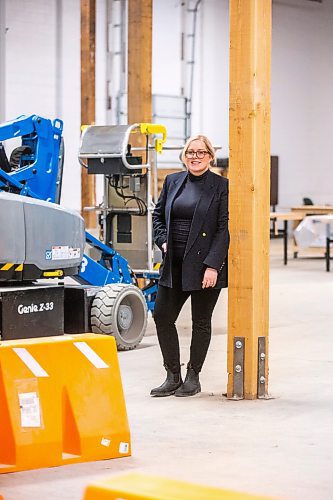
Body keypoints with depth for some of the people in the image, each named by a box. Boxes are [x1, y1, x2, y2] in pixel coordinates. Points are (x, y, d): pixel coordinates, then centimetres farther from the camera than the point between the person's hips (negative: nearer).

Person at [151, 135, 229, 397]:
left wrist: (212, 265, -16)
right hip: (174, 264, 5)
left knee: (201, 322, 5)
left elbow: (224, 229, -9)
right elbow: (158, 214, 21)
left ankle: (193, 378, 18)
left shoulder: (221, 186, -5)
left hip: (204, 265, -5)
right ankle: (173, 377, 14)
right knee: (162, 316, 2)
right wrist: (163, 240, 3)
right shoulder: (172, 181, 10)